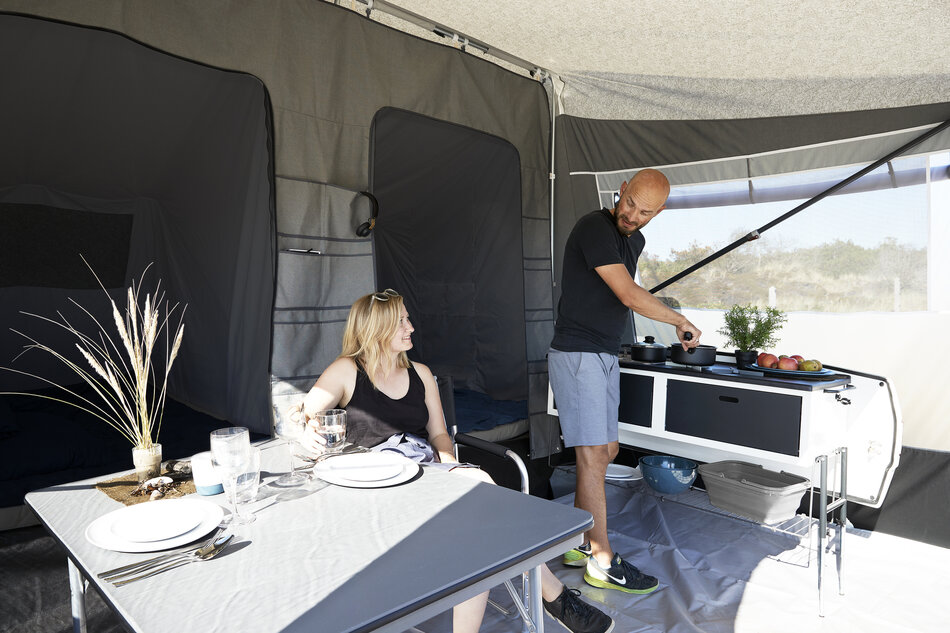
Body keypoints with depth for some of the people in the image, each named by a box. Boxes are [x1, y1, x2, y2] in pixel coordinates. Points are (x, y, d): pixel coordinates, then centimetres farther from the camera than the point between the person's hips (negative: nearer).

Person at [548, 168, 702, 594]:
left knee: (606, 450, 12)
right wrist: (682, 322, -9)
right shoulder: (595, 228, -16)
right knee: (593, 455, -6)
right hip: (576, 355, -9)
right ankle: (602, 563, 6)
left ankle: (578, 544, 24)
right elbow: (630, 296, -21)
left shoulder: (634, 240, 14)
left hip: (604, 357, 9)